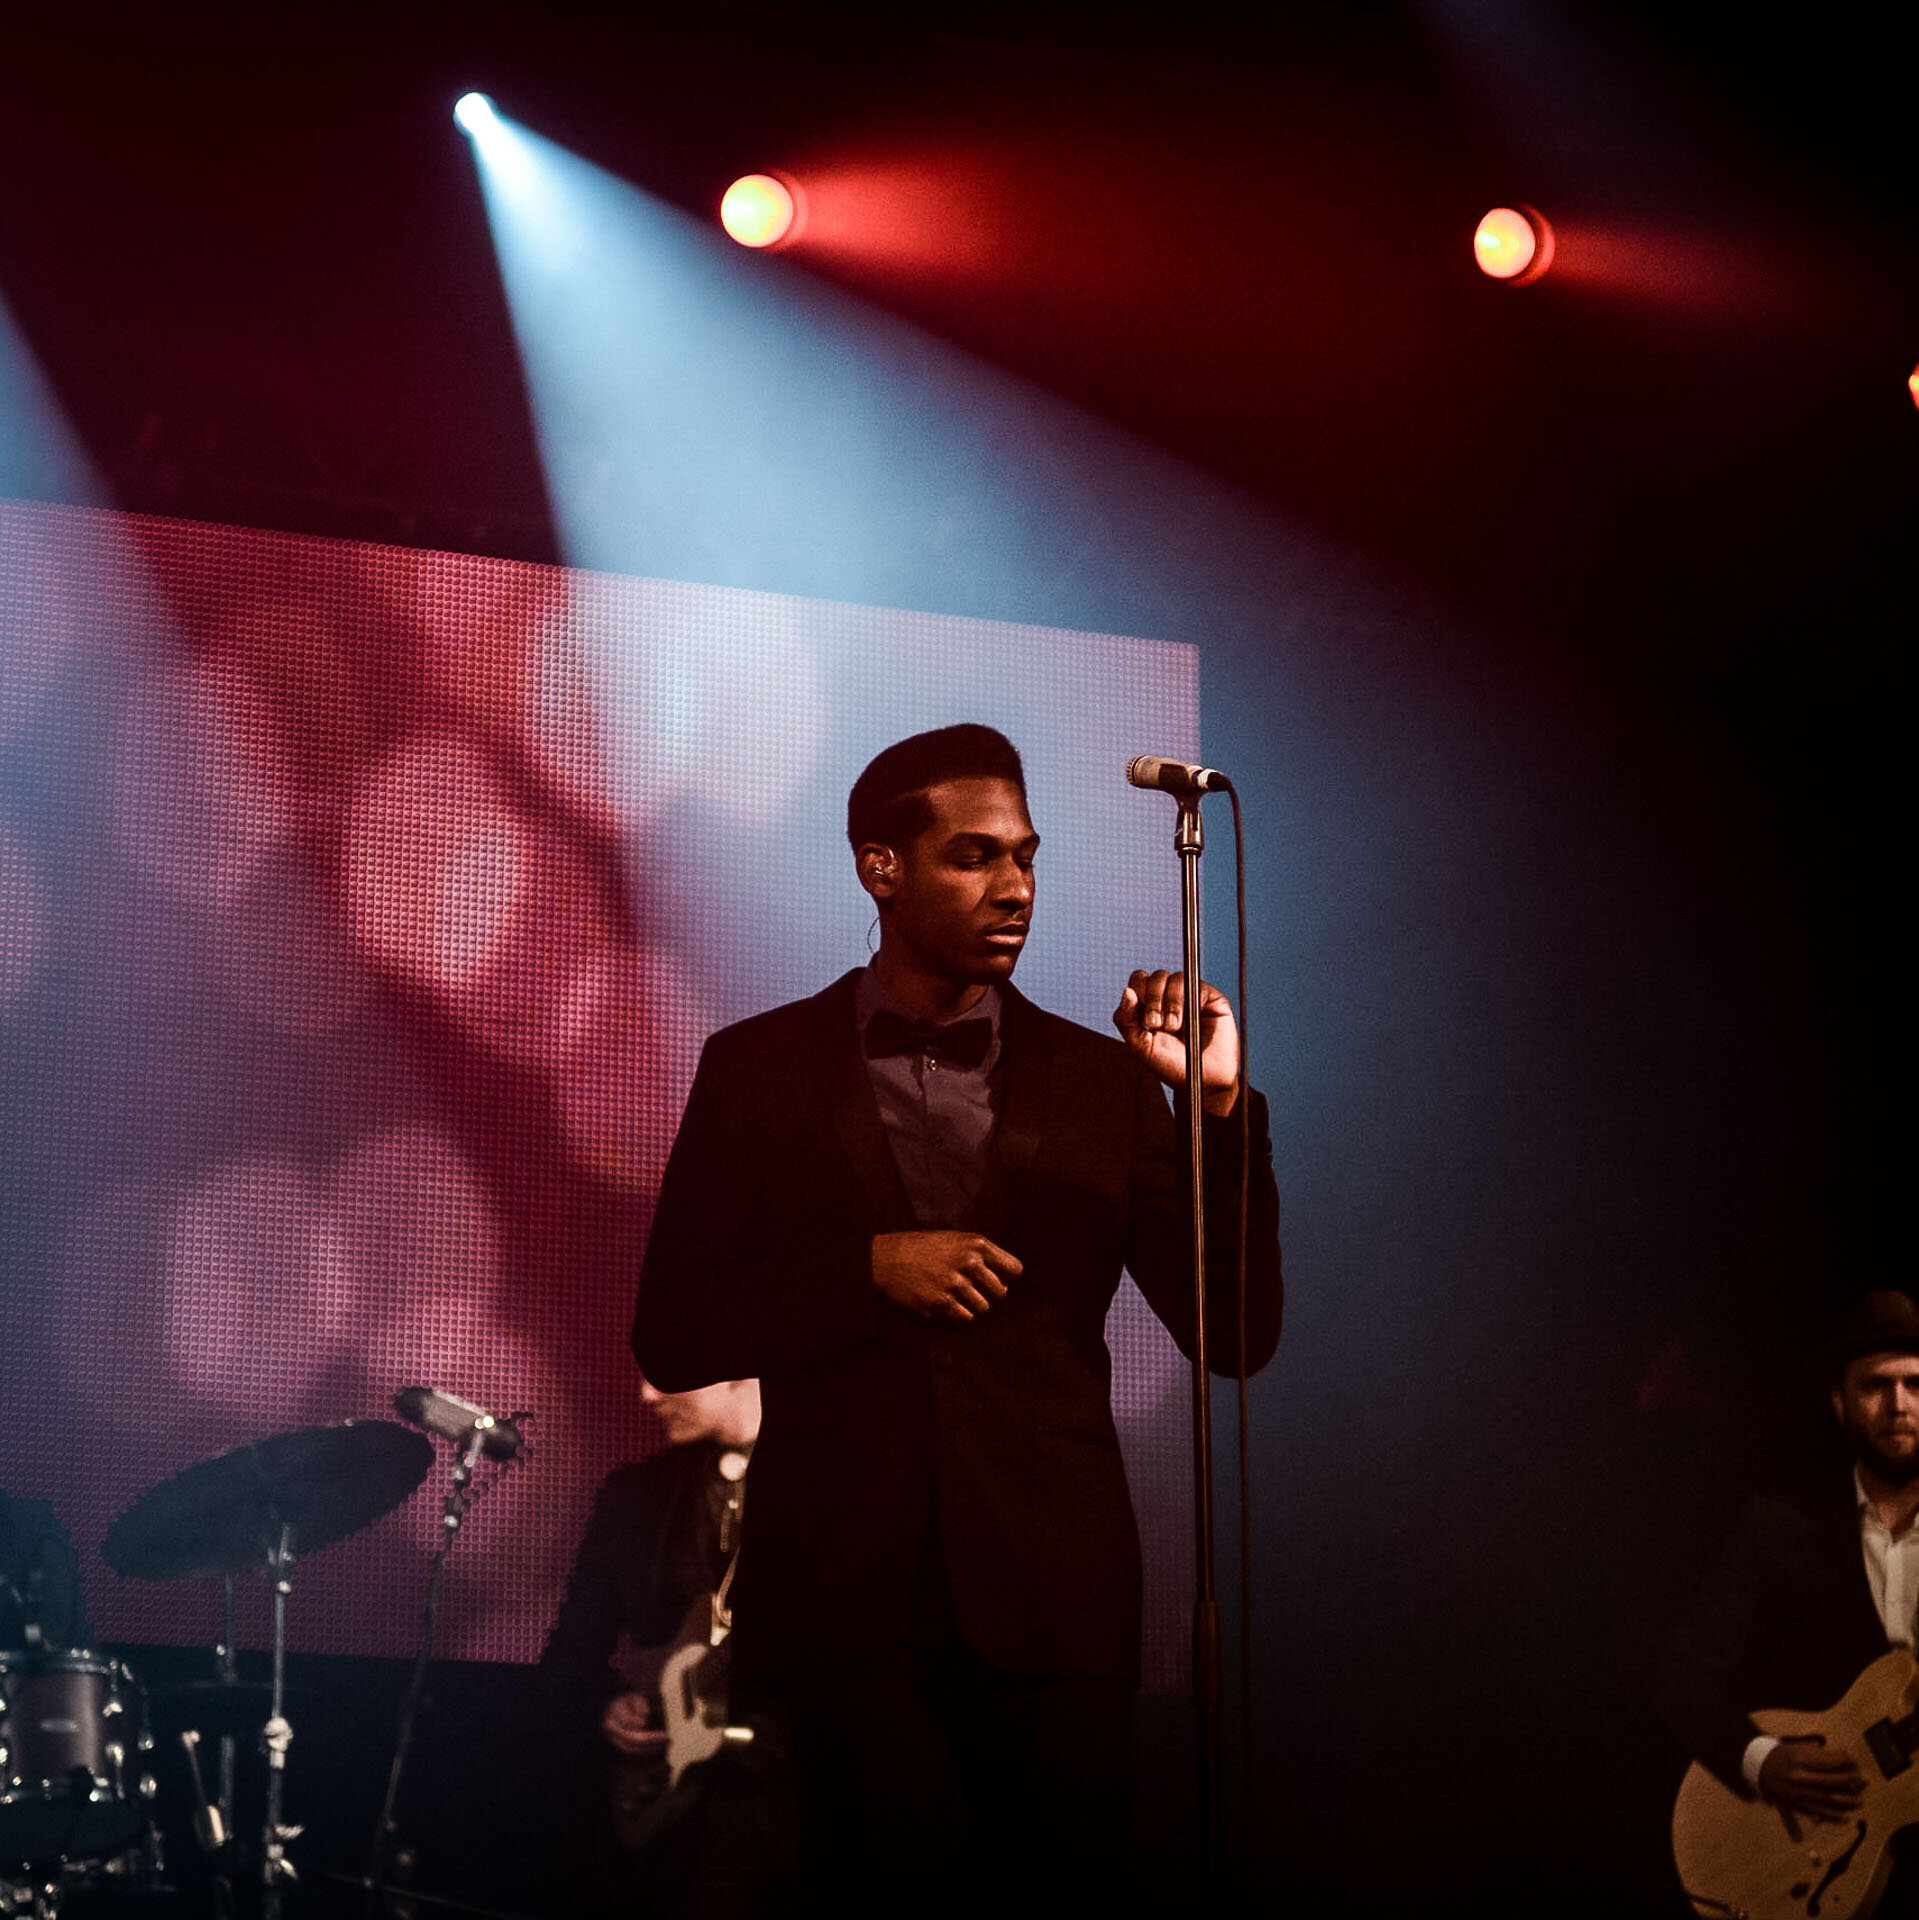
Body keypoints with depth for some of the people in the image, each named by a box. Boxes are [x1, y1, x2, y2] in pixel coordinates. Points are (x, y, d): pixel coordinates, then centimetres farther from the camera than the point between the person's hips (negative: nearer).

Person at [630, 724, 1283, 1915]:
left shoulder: (1099, 1081, 11)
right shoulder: (762, 1070, 9)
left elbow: (1234, 1335, 5)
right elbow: (673, 1337, 4)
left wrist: (1218, 1106, -6)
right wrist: (870, 1271, -9)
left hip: (1052, 1597, 2)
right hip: (850, 1596, -1)